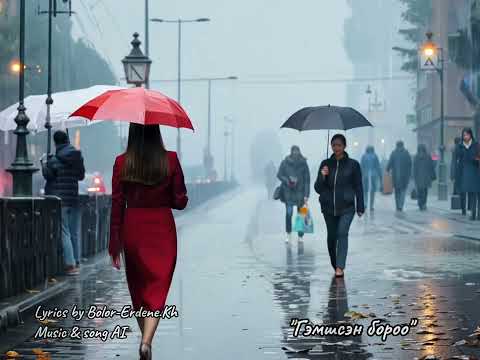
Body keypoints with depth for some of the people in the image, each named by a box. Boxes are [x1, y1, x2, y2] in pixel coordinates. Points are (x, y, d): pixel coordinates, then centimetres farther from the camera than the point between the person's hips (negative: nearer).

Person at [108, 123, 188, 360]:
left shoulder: (122, 163, -5)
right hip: (162, 229, -1)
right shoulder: (170, 160, -7)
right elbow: (180, 202, -4)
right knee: (157, 290, 0)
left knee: (138, 289, 17)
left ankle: (145, 340, 28)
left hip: (132, 229, 2)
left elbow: (117, 206, -3)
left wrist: (114, 245, 3)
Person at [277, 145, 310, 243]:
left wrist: (306, 195, -6)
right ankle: (288, 234, 6)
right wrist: (287, 181, -13)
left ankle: (300, 236, 10)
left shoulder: (303, 164, -3)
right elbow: (279, 174, 5)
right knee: (289, 212, -10)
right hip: (288, 192, 0)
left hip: (300, 192, 0)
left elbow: (307, 180, -2)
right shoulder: (285, 162, -3)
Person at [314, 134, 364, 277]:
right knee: (331, 236, 10)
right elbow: (318, 188, 3)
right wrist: (322, 176, -16)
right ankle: (334, 264, 28)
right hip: (329, 207, 3)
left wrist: (360, 208, 3)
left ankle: (340, 267, -22)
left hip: (346, 207, -3)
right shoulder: (325, 164, 4)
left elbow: (358, 187, 4)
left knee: (342, 233, -18)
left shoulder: (353, 164, 0)